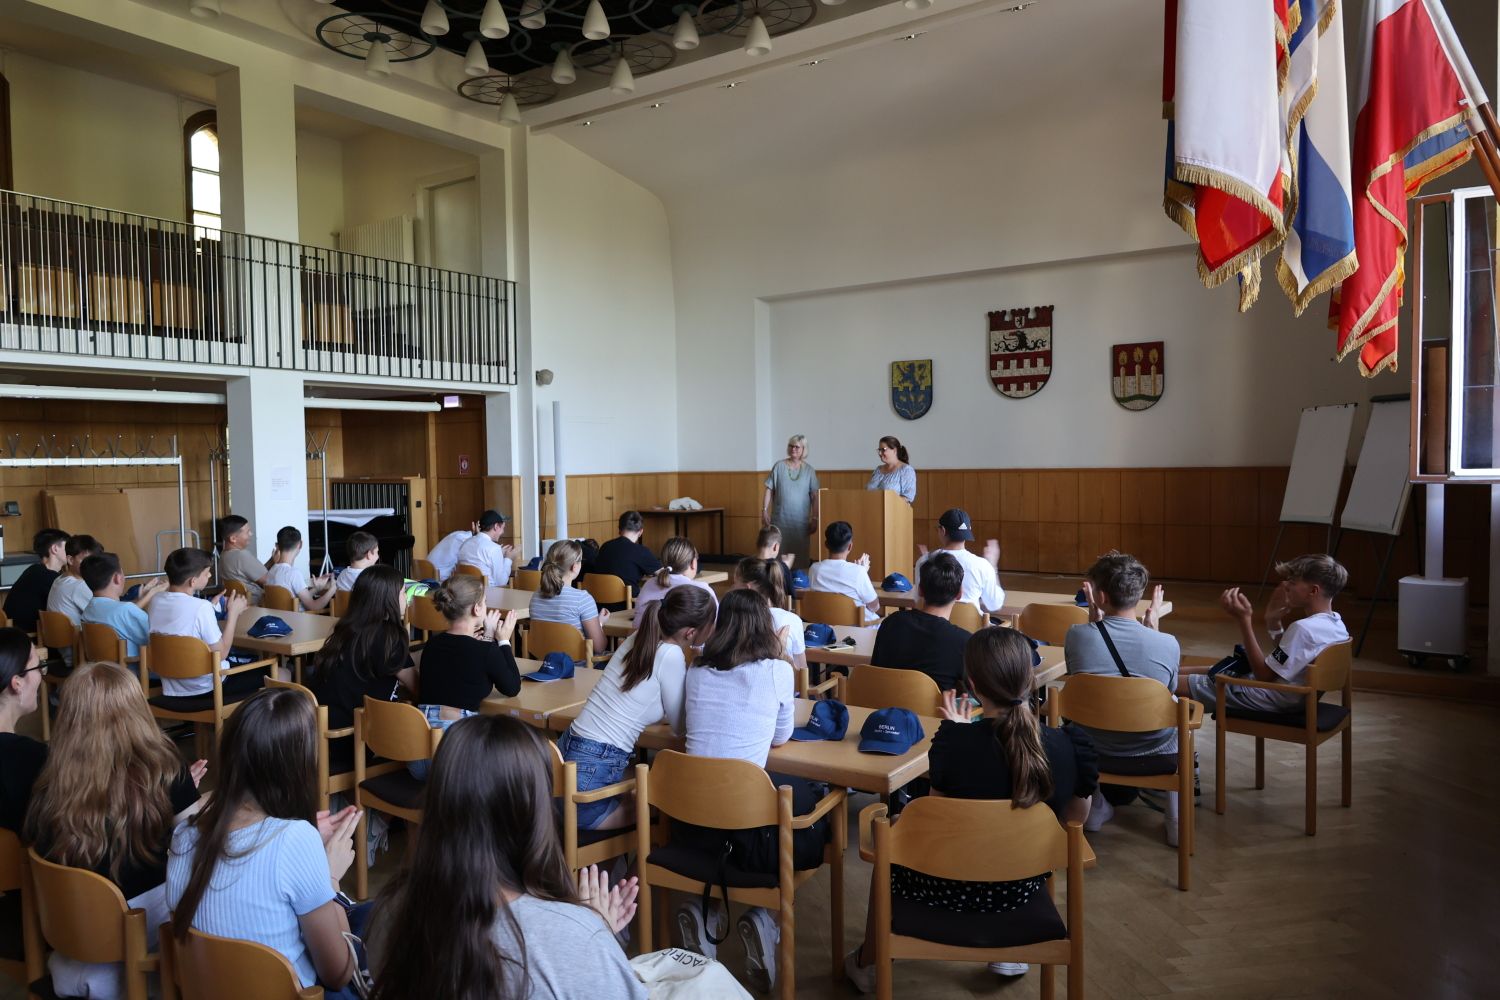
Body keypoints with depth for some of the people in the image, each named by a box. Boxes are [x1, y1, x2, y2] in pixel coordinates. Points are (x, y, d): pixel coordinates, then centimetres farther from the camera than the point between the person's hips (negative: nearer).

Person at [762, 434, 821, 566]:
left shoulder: (809, 470, 2)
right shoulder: (779, 466, 2)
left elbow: (814, 496, 3)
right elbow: (769, 490, 3)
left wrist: (814, 518, -1)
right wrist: (764, 511, -4)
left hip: (801, 521, 0)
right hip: (780, 519, 0)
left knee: (800, 554, 3)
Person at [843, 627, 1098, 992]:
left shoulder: (952, 741, -27)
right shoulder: (1068, 745, -19)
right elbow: (1075, 819, 0)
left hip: (952, 892, -2)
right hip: (1022, 891, 3)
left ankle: (869, 962, 46)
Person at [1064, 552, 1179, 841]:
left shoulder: (1076, 636, -19)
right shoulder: (1168, 644, -20)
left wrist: (1094, 619, 4)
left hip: (1096, 755, 1)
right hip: (1158, 758, -1)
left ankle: (1097, 806, 33)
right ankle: (1176, 815, 28)